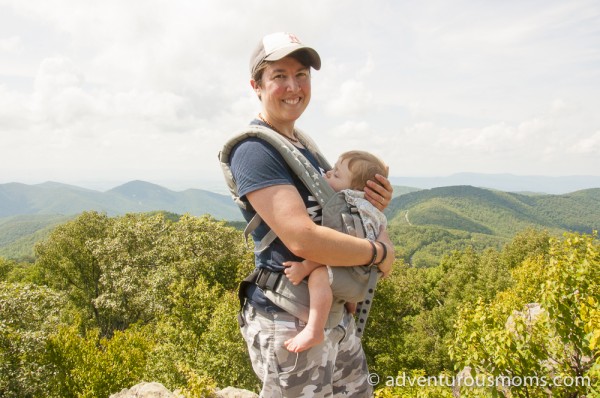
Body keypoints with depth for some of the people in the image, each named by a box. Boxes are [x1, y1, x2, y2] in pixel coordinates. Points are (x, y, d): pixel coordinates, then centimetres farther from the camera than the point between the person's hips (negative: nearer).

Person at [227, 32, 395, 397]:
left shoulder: (305, 146, 10)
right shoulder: (254, 150, -18)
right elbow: (302, 238, -28)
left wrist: (372, 205, -3)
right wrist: (379, 251, -14)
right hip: (289, 323, -8)